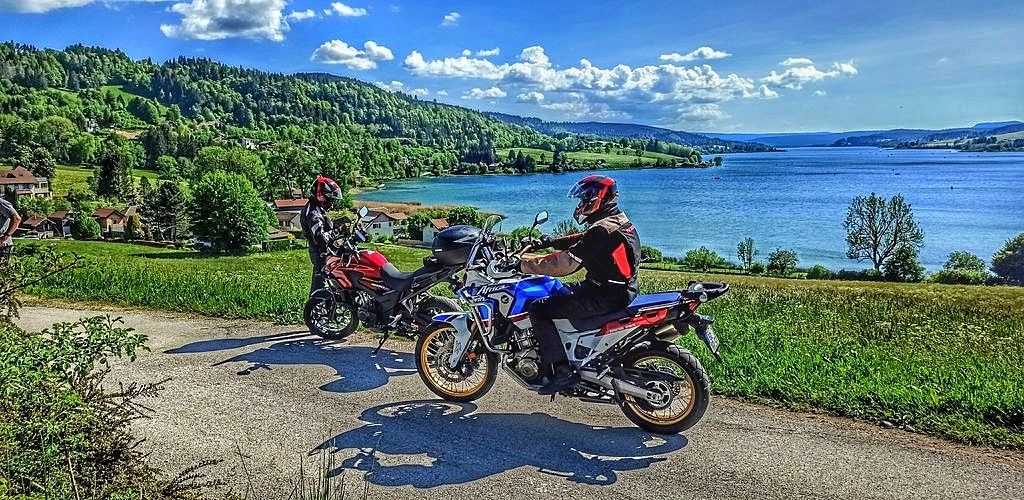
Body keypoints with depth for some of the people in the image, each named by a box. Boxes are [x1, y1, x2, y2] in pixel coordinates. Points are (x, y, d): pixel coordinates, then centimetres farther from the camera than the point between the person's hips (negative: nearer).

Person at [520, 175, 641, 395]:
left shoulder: (601, 231, -22)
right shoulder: (620, 221, 9)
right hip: (623, 291, 10)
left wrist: (524, 264, -17)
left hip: (605, 298, -10)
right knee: (556, 292, 25)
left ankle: (562, 370, -14)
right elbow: (580, 240, 21)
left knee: (539, 309, -12)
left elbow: (564, 264, -24)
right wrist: (550, 241, 16)